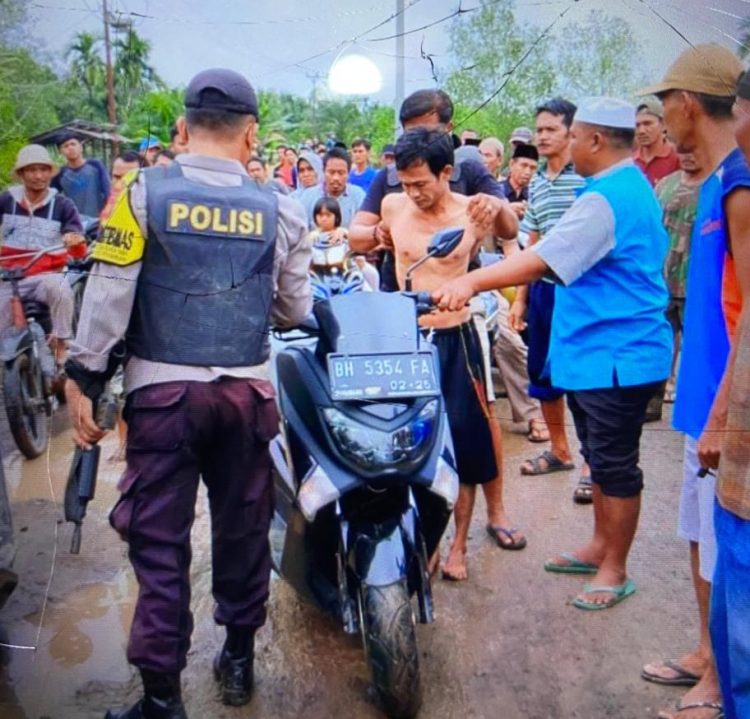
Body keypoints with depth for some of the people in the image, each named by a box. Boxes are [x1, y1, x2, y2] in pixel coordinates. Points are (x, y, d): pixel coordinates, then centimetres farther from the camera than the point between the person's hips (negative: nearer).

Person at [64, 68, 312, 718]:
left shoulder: (144, 193, -4)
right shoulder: (278, 211, 3)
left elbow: (108, 295, -7)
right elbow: (294, 311, 9)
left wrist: (84, 379, -1)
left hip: (162, 390, -2)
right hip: (247, 391, 2)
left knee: (160, 539, 6)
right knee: (243, 526, 16)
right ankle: (239, 659, 32)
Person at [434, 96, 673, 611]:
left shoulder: (607, 198, -20)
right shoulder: (635, 187, 15)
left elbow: (544, 260, -30)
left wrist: (471, 282, -36)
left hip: (614, 355, -11)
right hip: (602, 352, 11)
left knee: (615, 464, 1)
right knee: (601, 458, 20)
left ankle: (615, 569, 15)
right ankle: (601, 546, 34)